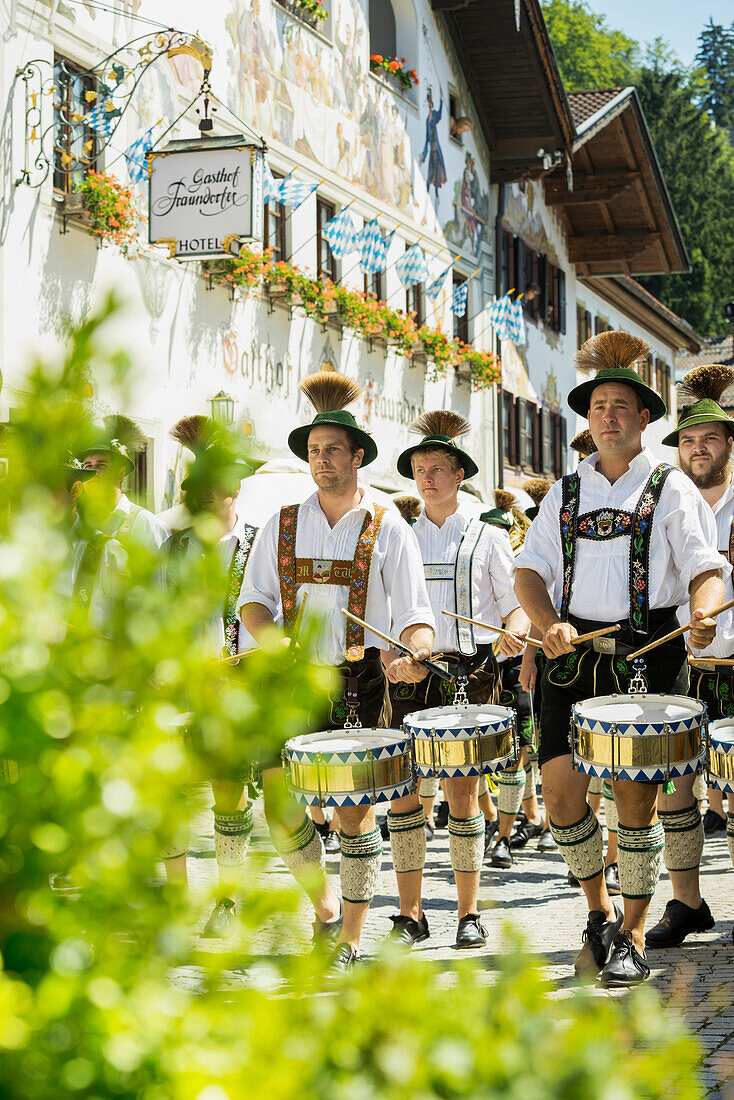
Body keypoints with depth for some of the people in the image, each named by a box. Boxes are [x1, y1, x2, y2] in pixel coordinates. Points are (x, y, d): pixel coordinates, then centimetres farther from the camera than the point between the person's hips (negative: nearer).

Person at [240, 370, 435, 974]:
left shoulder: (386, 528, 1)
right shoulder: (283, 525, 9)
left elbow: (415, 613, -4)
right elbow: (253, 599, 8)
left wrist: (415, 652, -26)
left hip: (359, 682, -3)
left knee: (355, 808, -2)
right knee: (278, 802, -4)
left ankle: (350, 942, 8)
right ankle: (325, 909, 19)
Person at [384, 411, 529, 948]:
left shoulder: (487, 536, 7)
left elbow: (517, 604, 6)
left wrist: (515, 631, -15)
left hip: (470, 669, -2)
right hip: (409, 674, 2)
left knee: (463, 791, -3)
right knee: (402, 789, -4)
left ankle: (470, 913, 6)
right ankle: (410, 913, 3)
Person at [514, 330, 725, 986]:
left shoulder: (672, 489, 6)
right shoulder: (565, 494, 16)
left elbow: (706, 570, -1)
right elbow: (531, 569, 11)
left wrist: (704, 613, -24)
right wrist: (548, 624, -9)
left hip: (648, 655, -3)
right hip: (574, 657, 3)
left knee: (635, 792, -5)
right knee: (560, 789, -5)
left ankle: (632, 935, 8)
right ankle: (599, 911, 18)